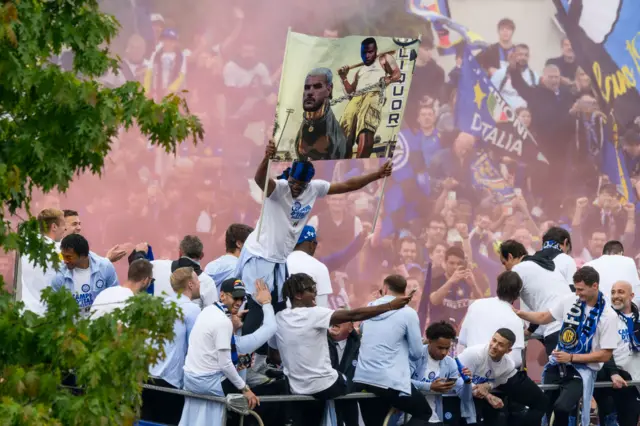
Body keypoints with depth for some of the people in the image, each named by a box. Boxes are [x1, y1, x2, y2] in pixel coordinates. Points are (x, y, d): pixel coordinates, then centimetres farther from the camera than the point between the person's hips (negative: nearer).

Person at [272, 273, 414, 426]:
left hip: (298, 390, 5)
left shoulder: (278, 319, 2)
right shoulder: (313, 314, -17)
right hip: (325, 386, -5)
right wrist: (391, 306, -25)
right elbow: (353, 315, -23)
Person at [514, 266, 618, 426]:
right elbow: (544, 317, 14)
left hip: (583, 369, -5)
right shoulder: (570, 300, 1)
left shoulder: (608, 316, -11)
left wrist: (571, 357, -14)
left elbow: (605, 355, -10)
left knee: (561, 408, -27)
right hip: (558, 364, 5)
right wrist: (518, 313, -2)